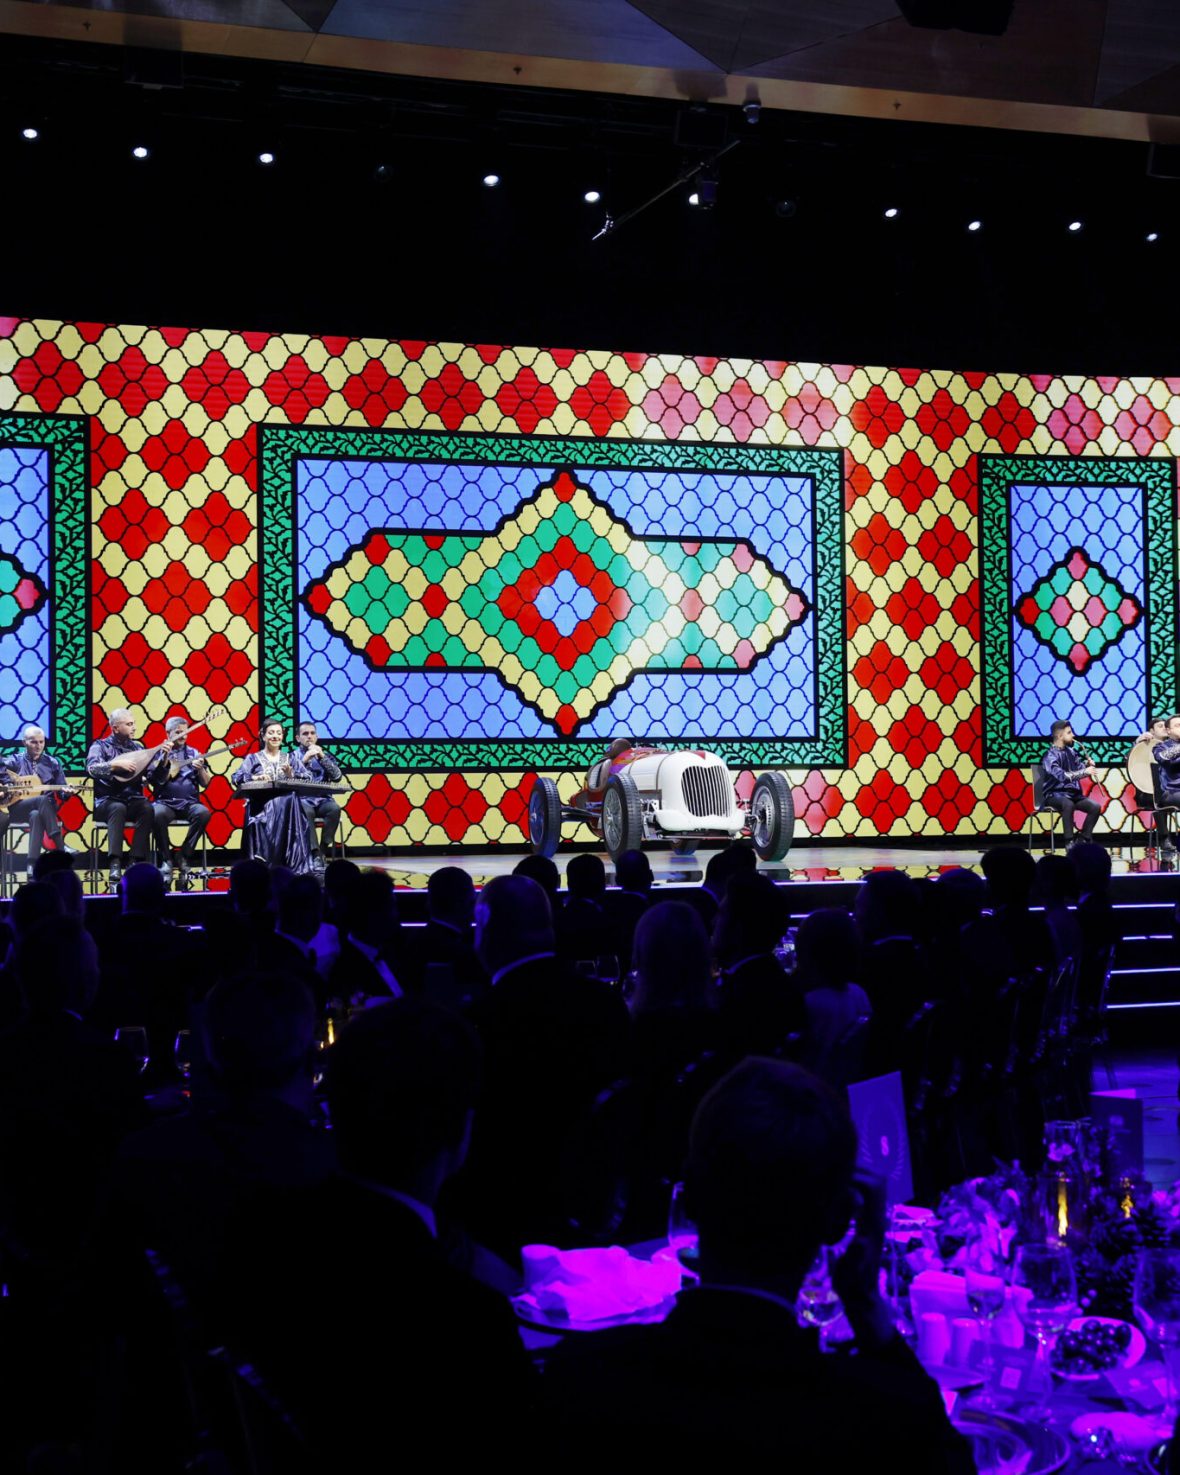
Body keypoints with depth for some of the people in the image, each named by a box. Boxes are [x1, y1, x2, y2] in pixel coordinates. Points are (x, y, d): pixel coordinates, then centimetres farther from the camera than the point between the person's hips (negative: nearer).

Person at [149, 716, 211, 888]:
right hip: (165, 802, -2)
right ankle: (166, 860, -19)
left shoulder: (193, 754, 15)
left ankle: (185, 857, -16)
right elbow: (155, 781, -3)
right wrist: (164, 757, -14)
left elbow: (205, 784, 9)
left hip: (189, 803, 2)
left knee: (203, 813, -32)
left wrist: (200, 768, -11)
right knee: (157, 814, -36)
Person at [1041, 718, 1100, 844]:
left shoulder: (1071, 751, 10)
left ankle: (1083, 840, -4)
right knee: (1068, 805, -39)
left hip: (1073, 793, 7)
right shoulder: (1051, 756, -16)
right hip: (1055, 794, -7)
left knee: (1095, 807, -15)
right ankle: (1069, 842, -31)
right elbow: (1062, 776, -30)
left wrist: (1087, 765, -8)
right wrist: (1084, 772, -34)